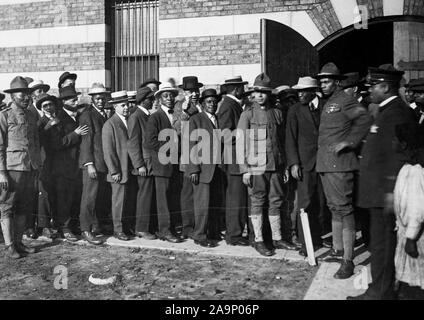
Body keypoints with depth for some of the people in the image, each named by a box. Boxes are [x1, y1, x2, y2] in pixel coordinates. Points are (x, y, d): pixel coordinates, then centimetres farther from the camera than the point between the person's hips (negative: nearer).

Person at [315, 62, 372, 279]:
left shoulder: (345, 101, -8)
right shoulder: (328, 104, 19)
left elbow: (365, 119, -21)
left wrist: (348, 142, -21)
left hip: (339, 164, -9)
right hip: (325, 164, 9)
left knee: (344, 209, -8)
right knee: (334, 208, 17)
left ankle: (348, 260, -4)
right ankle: (338, 249, 30)